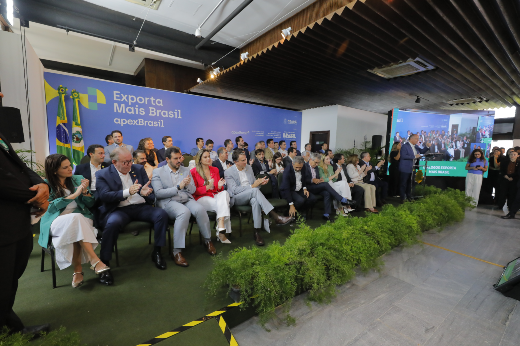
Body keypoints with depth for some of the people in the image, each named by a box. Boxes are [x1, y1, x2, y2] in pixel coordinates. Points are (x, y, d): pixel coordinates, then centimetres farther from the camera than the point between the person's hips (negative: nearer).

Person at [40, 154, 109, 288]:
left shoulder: (78, 179, 10)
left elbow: (90, 204, 8)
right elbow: (50, 206, -8)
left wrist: (85, 191, -12)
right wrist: (74, 195, -15)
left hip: (82, 219, 2)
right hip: (57, 221, -2)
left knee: (75, 231, -33)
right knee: (75, 218, -35)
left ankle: (78, 269, -27)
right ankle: (95, 260, -37)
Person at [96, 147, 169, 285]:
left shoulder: (139, 169, 14)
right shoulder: (102, 174, 4)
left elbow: (149, 189, 12)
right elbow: (104, 196, -10)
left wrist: (146, 192, -14)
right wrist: (127, 192, -23)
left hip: (140, 207, 3)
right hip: (119, 209, -3)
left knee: (162, 214, -23)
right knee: (113, 222, -36)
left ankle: (157, 252, -8)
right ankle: (104, 264, -18)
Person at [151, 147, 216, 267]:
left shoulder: (186, 170, 18)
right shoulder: (158, 172, 6)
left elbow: (193, 190, 15)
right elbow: (158, 193, -7)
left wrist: (187, 185, -9)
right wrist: (178, 187, -15)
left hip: (187, 200, 4)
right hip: (168, 202, -3)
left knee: (200, 209, -29)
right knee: (184, 212, -36)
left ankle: (207, 241, -7)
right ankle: (177, 252, -28)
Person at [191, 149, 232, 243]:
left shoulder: (215, 170, 17)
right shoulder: (194, 172, 2)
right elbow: (194, 191, -3)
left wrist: (219, 186, -8)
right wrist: (207, 187, -18)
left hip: (215, 195, 4)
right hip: (201, 198, -4)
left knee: (225, 193, -32)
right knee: (222, 205, -31)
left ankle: (221, 229, -37)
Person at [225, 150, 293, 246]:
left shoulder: (249, 167, 13)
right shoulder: (228, 172, -5)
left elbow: (254, 183, 20)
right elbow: (234, 190, -14)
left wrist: (260, 182, -6)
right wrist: (252, 186, -21)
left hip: (251, 195, 4)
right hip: (237, 198, -4)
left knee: (255, 200, -36)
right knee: (255, 190, -35)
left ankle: (257, 233, -33)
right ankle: (275, 217, -38)